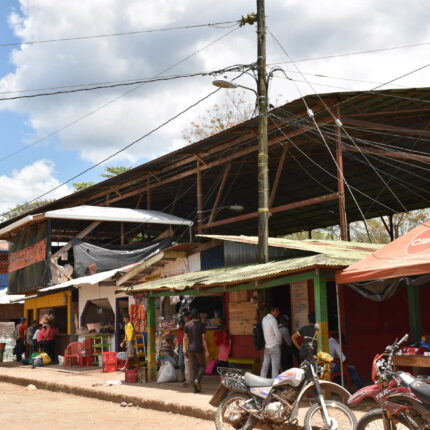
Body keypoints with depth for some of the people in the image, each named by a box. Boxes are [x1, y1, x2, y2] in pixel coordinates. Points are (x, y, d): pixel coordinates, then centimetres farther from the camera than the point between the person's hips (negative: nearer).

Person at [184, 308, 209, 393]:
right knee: (202, 366, 12)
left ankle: (196, 388, 7)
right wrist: (206, 350, -5)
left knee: (193, 367, 8)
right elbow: (204, 338, -9)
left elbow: (185, 338, 3)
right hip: (199, 349, -3)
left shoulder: (187, 325, 3)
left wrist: (185, 349, 10)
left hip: (190, 349, 3)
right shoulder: (201, 325, -7)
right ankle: (198, 379, -14)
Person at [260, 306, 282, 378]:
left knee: (265, 366, 11)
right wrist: (280, 343, 5)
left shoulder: (264, 319, 8)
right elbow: (278, 334, -13)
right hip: (274, 347, -8)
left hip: (266, 347, 8)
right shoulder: (273, 320, -15)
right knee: (275, 368, -3)